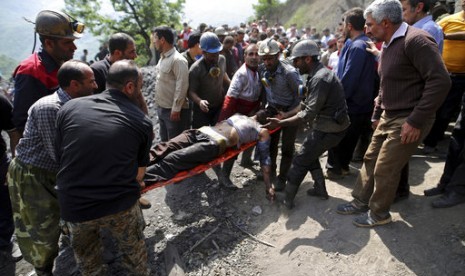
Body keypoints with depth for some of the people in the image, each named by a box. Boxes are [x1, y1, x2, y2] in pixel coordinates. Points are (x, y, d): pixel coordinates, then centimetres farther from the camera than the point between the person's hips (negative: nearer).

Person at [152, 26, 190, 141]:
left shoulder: (178, 60, -18)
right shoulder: (162, 58, 11)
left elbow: (182, 86, -22)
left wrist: (176, 109, -21)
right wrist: (159, 105, 15)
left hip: (173, 110, -9)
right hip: (162, 108, 9)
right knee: (164, 141, 21)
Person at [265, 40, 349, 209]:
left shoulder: (320, 79, -23)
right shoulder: (319, 73, 9)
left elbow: (309, 114, -27)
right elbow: (309, 104, 13)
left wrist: (281, 123, -28)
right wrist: (286, 114, 11)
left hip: (329, 128, -10)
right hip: (330, 124, 10)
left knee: (300, 161, -1)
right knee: (310, 155, 22)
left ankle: (286, 199, 9)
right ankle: (320, 189, 32)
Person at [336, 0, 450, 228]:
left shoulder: (415, 41, -18)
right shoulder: (389, 45, 12)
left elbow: (440, 81, -23)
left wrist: (416, 121, -24)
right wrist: (377, 113, 18)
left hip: (408, 121, -9)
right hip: (388, 117, 9)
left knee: (385, 169, -1)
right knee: (370, 159, 14)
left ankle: (379, 213, 20)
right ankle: (361, 201, 30)